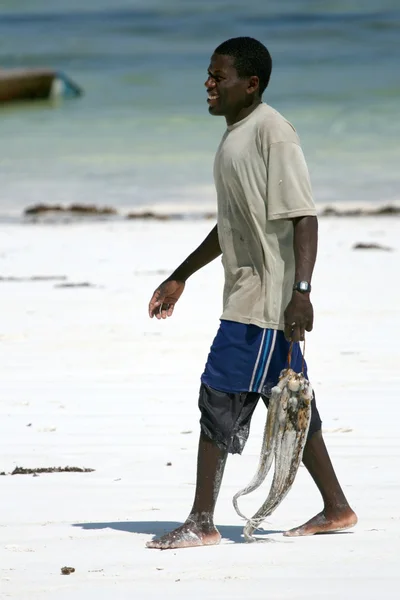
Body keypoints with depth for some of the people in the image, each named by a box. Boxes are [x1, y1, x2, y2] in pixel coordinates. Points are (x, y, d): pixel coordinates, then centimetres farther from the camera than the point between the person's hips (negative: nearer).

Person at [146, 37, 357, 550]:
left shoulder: (272, 132, -14)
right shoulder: (234, 136, 16)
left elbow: (303, 217, -20)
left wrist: (301, 290, -27)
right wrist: (180, 277, 28)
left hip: (265, 297, -10)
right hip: (246, 293, 10)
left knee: (220, 400, -9)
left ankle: (201, 522, -5)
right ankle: (336, 508, 21)